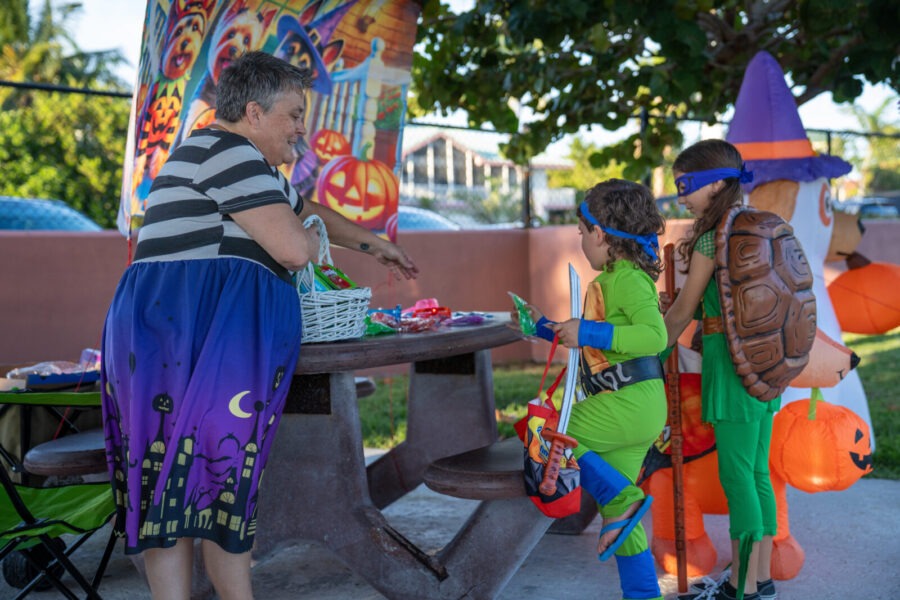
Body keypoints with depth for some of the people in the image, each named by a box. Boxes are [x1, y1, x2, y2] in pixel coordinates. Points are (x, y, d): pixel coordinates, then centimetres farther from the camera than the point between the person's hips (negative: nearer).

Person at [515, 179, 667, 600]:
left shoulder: (626, 278, -12)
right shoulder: (613, 280, 20)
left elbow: (654, 335, -26)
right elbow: (595, 341, 30)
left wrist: (586, 332, -26)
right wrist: (544, 327, 28)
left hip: (631, 401, -10)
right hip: (631, 407, 10)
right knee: (616, 510, 12)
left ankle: (622, 500, -9)